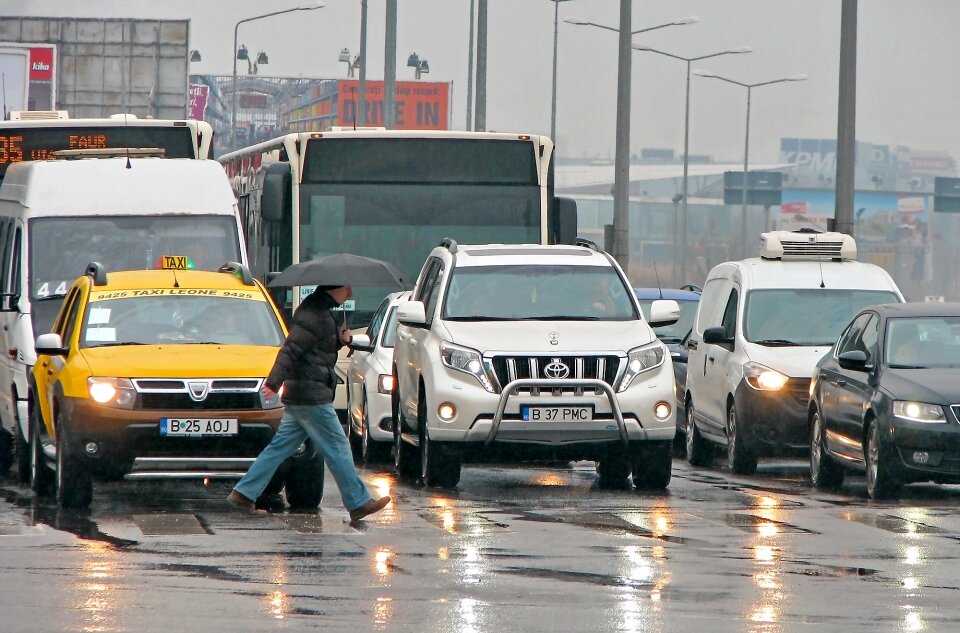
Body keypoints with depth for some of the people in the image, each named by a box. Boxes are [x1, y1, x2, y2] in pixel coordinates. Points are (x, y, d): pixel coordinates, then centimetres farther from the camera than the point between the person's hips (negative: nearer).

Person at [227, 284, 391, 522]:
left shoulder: (321, 311, 16)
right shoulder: (315, 314, -16)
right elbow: (291, 348, -24)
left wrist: (341, 339, 7)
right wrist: (274, 382, -31)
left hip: (296, 396, 10)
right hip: (312, 397, -10)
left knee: (281, 446, 9)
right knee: (337, 447, -2)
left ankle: (243, 494, 8)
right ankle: (358, 503, 4)